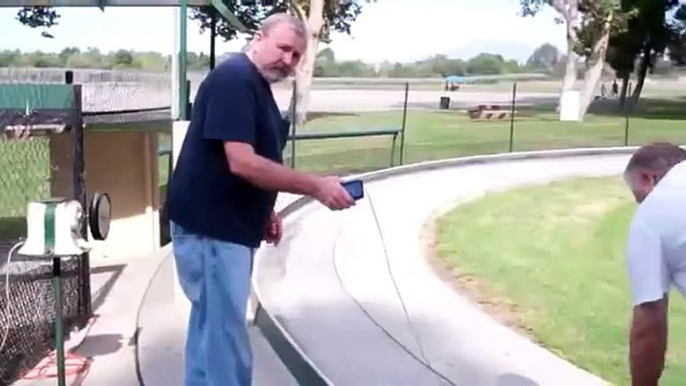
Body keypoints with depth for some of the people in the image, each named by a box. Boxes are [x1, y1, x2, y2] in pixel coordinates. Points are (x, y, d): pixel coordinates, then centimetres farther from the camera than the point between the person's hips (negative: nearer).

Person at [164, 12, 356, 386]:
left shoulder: (257, 86, 13)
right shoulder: (234, 78, -17)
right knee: (225, 333, -4)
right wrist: (316, 187, -25)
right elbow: (241, 162, -27)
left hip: (227, 225, 10)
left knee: (210, 326, 19)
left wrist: (264, 212, 14)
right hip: (210, 227, -10)